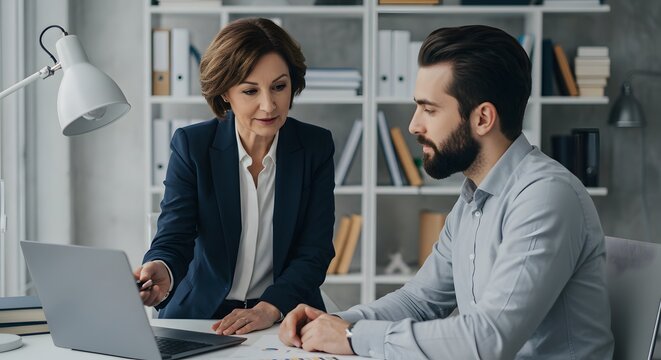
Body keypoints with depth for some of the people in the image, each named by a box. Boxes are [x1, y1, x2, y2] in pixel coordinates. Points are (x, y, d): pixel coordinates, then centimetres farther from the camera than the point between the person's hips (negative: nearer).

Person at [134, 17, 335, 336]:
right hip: (200, 314, 0)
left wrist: (269, 309, -21)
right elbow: (174, 237, -10)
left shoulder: (316, 147, 0)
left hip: (287, 318, 0)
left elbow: (314, 251, -4)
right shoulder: (191, 145, -3)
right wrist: (161, 272, -35)